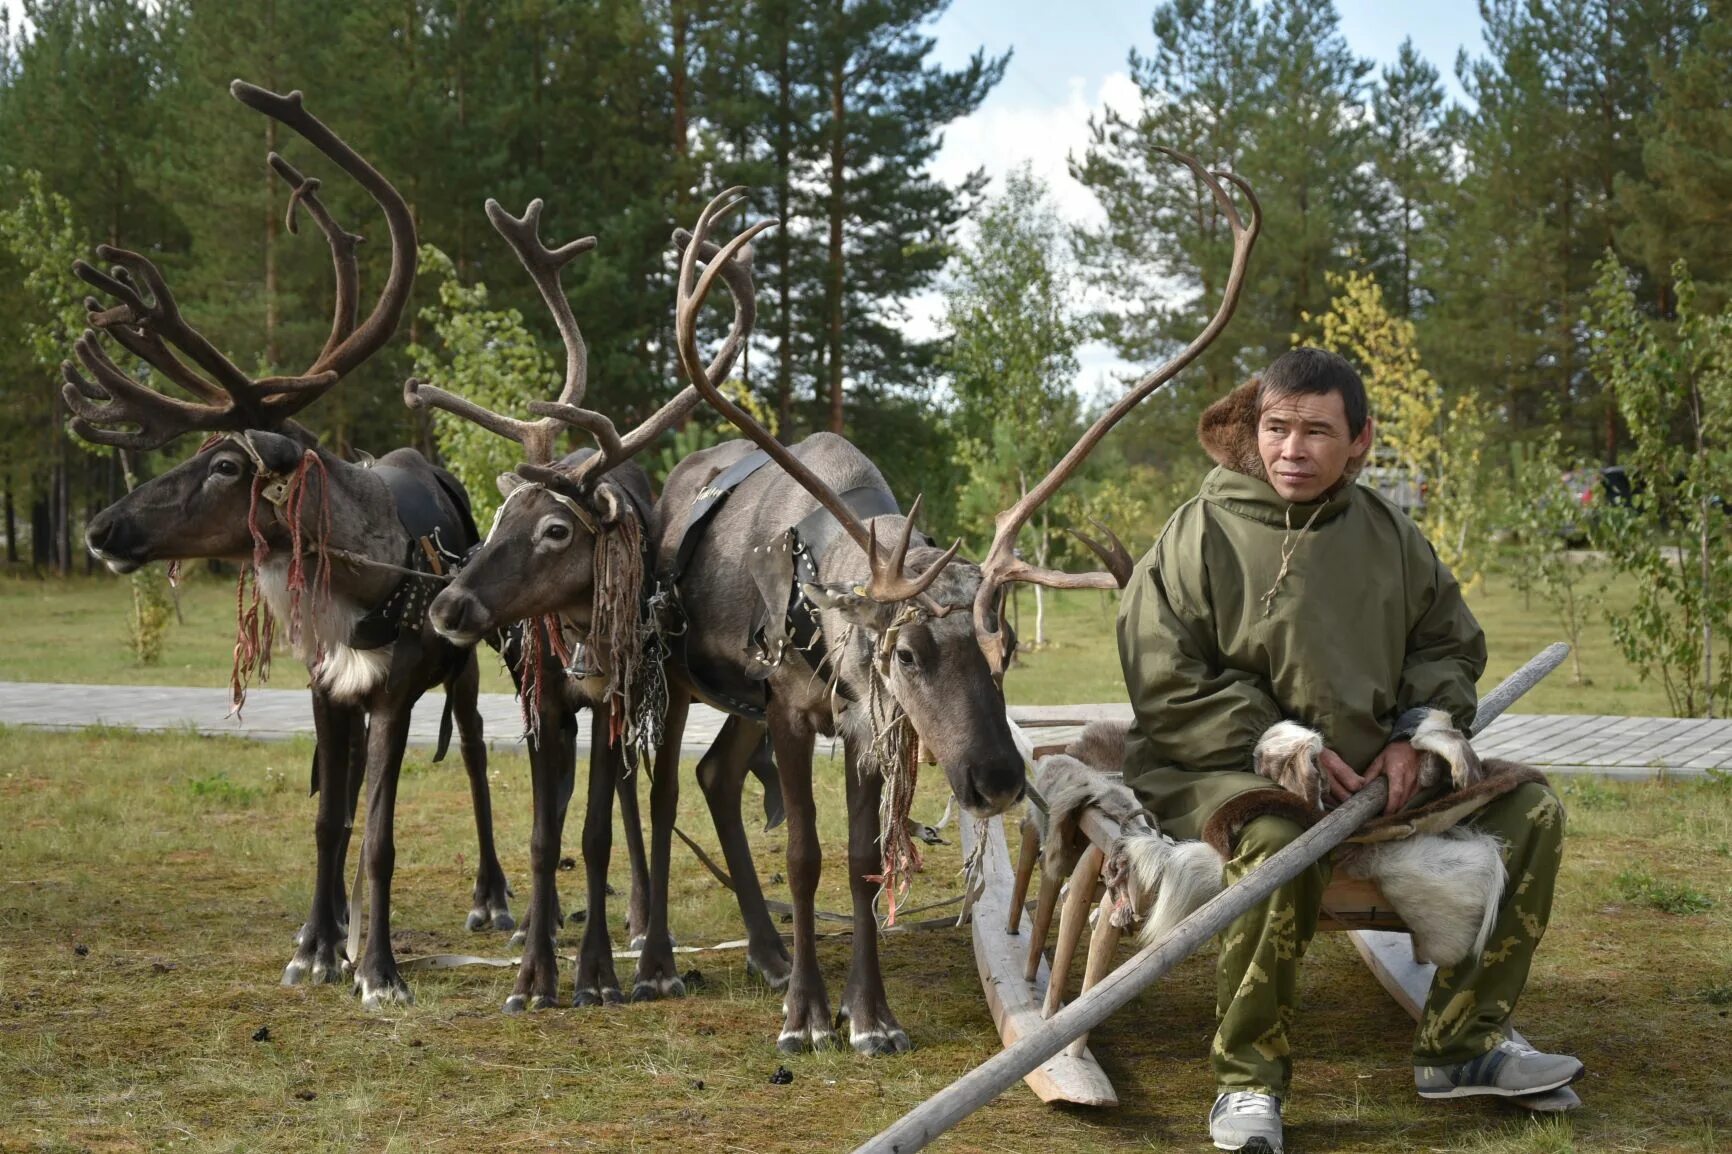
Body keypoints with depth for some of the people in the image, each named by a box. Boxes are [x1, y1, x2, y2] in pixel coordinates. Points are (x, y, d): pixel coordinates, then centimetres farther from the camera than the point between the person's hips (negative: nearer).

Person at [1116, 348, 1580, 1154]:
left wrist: (1416, 735, -4)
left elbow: (1448, 646, 15)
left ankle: (1461, 1044, 7)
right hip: (1224, 770, -6)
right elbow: (1164, 687, -13)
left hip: (1367, 770, 6)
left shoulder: (1388, 534, 4)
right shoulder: (1202, 535, -11)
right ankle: (1248, 1081, -22)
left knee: (1527, 809, 2)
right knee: (1278, 845, -40)